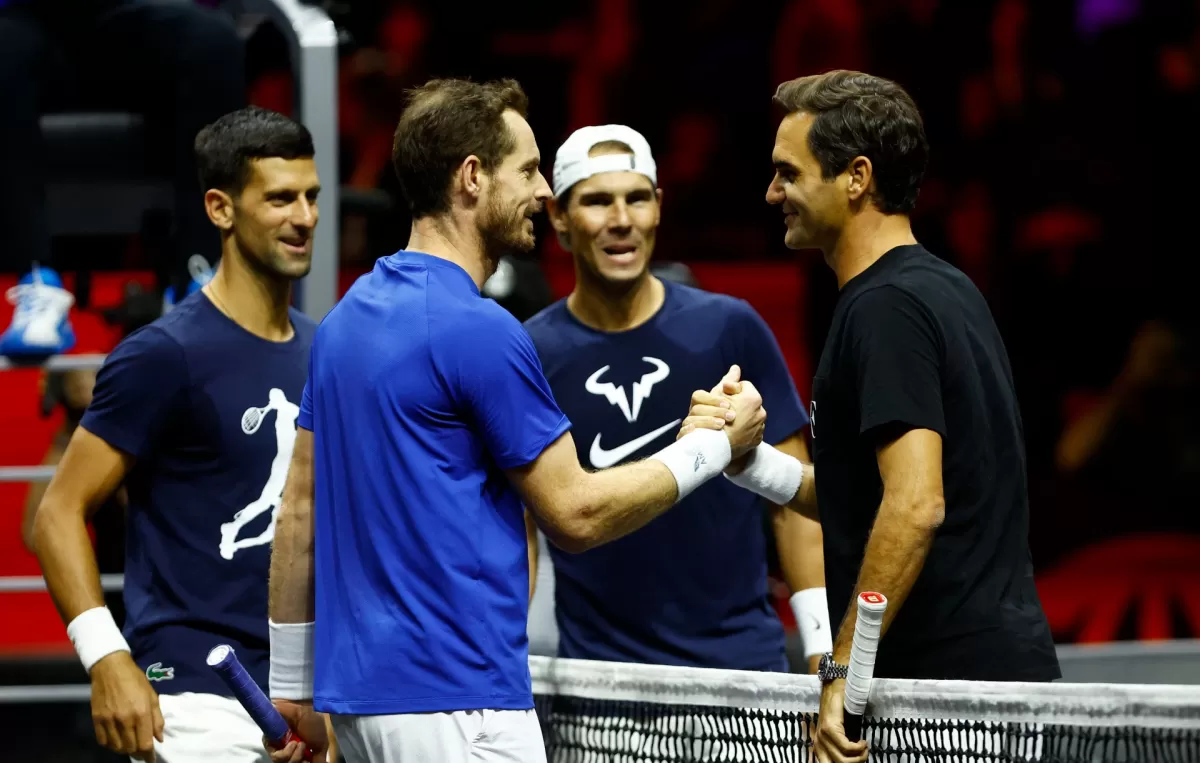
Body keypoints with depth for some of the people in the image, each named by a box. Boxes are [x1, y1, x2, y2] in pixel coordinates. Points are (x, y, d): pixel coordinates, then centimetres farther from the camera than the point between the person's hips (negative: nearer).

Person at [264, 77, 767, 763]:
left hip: (357, 683, 9)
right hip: (455, 704, -9)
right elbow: (576, 514, -9)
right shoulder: (480, 330, -14)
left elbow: (300, 509, 16)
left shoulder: (346, 318, 13)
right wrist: (716, 445, 4)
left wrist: (292, 682, 21)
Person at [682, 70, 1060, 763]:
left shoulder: (885, 308, -14)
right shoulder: (946, 290, 17)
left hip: (950, 677, -10)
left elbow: (916, 505, -24)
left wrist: (842, 673, -23)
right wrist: (751, 458, 10)